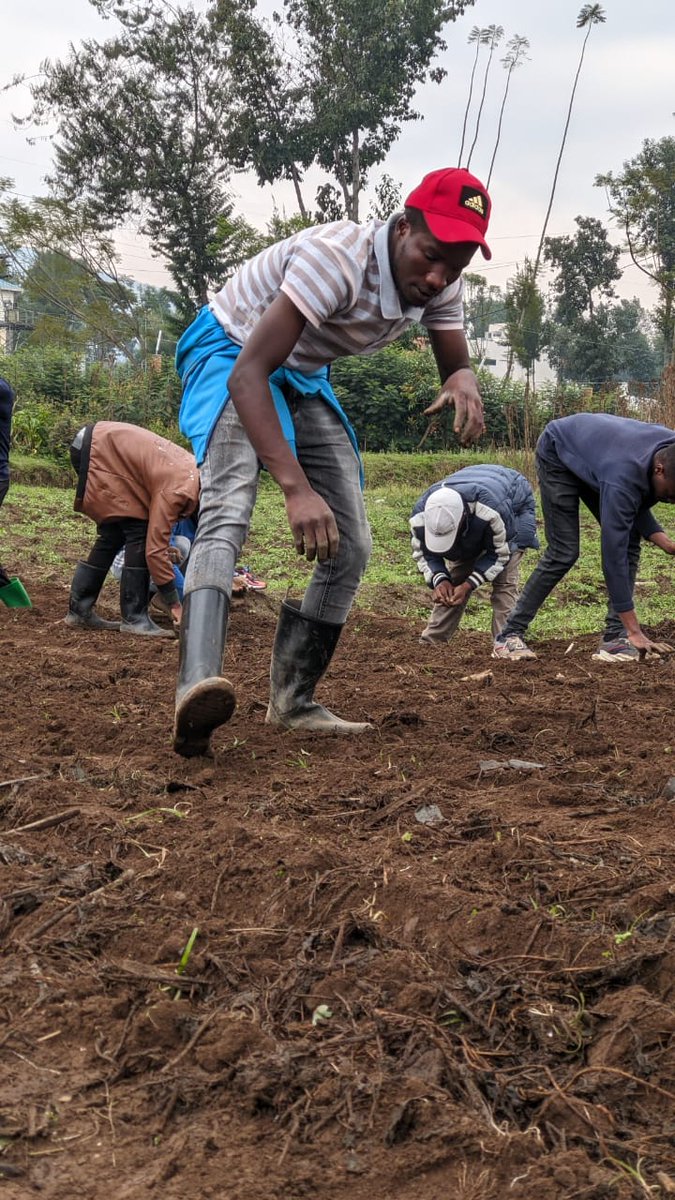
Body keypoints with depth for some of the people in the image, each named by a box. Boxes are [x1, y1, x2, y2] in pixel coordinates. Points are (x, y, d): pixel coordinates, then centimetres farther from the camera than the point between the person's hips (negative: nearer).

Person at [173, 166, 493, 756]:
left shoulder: (440, 285, -13)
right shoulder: (339, 256, -35)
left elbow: (457, 364, 1)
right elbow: (247, 373, -39)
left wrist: (463, 383, -27)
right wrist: (297, 487, -51)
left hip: (304, 376, 8)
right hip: (230, 354, -7)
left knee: (349, 546, 2)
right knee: (228, 509, -33)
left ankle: (293, 702, 13)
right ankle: (198, 688, -50)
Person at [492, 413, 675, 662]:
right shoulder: (622, 477, -43)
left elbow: (637, 503, -6)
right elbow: (613, 553, -41)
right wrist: (634, 631, -39)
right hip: (558, 453, -7)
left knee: (630, 541, -7)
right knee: (564, 552, -15)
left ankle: (614, 637, -6)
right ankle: (510, 635, -6)